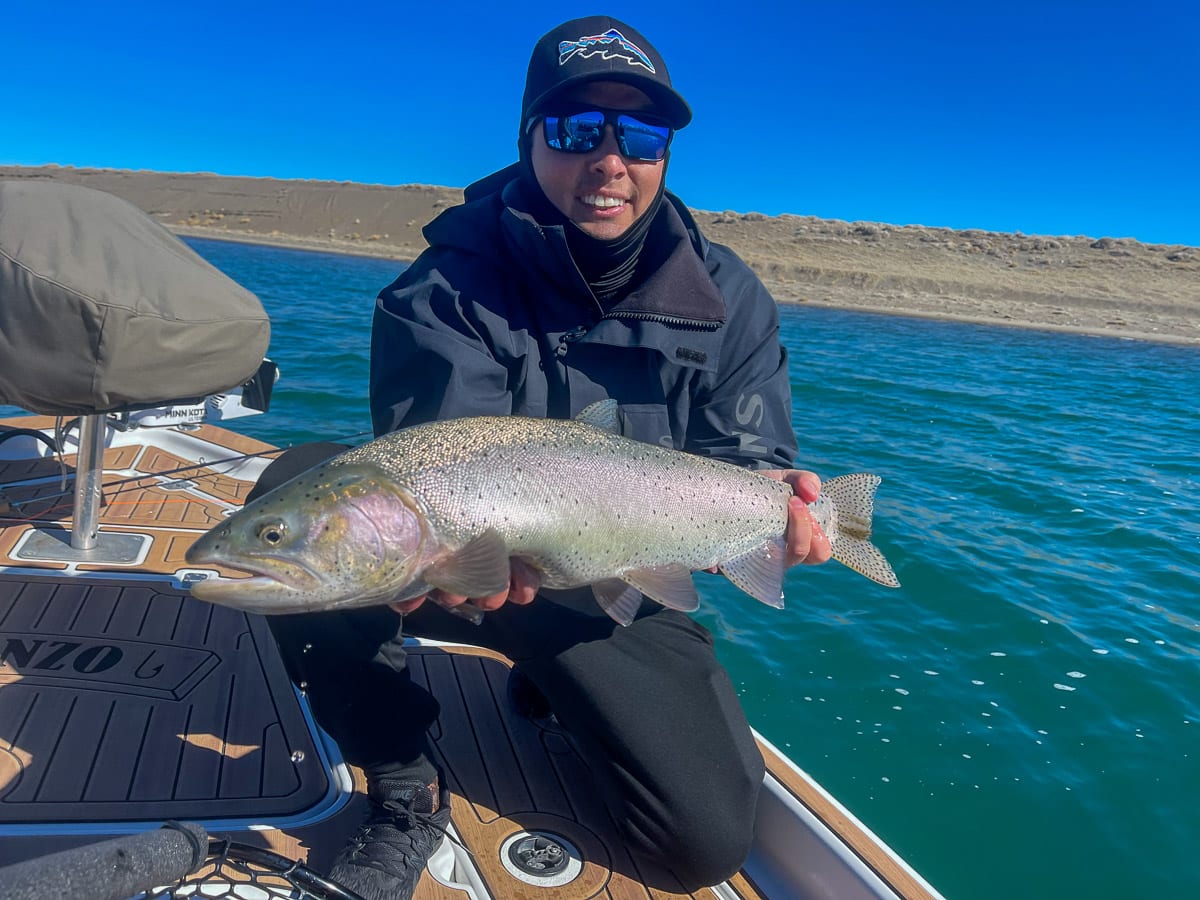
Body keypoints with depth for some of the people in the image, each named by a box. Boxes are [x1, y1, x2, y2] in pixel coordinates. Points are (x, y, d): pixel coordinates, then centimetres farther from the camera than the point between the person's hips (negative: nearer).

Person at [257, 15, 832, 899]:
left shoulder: (731, 303, -6)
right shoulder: (445, 286, -14)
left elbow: (748, 466, -7)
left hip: (621, 600, 3)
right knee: (299, 488, -29)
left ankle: (554, 693, 25)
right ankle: (405, 787, -9)